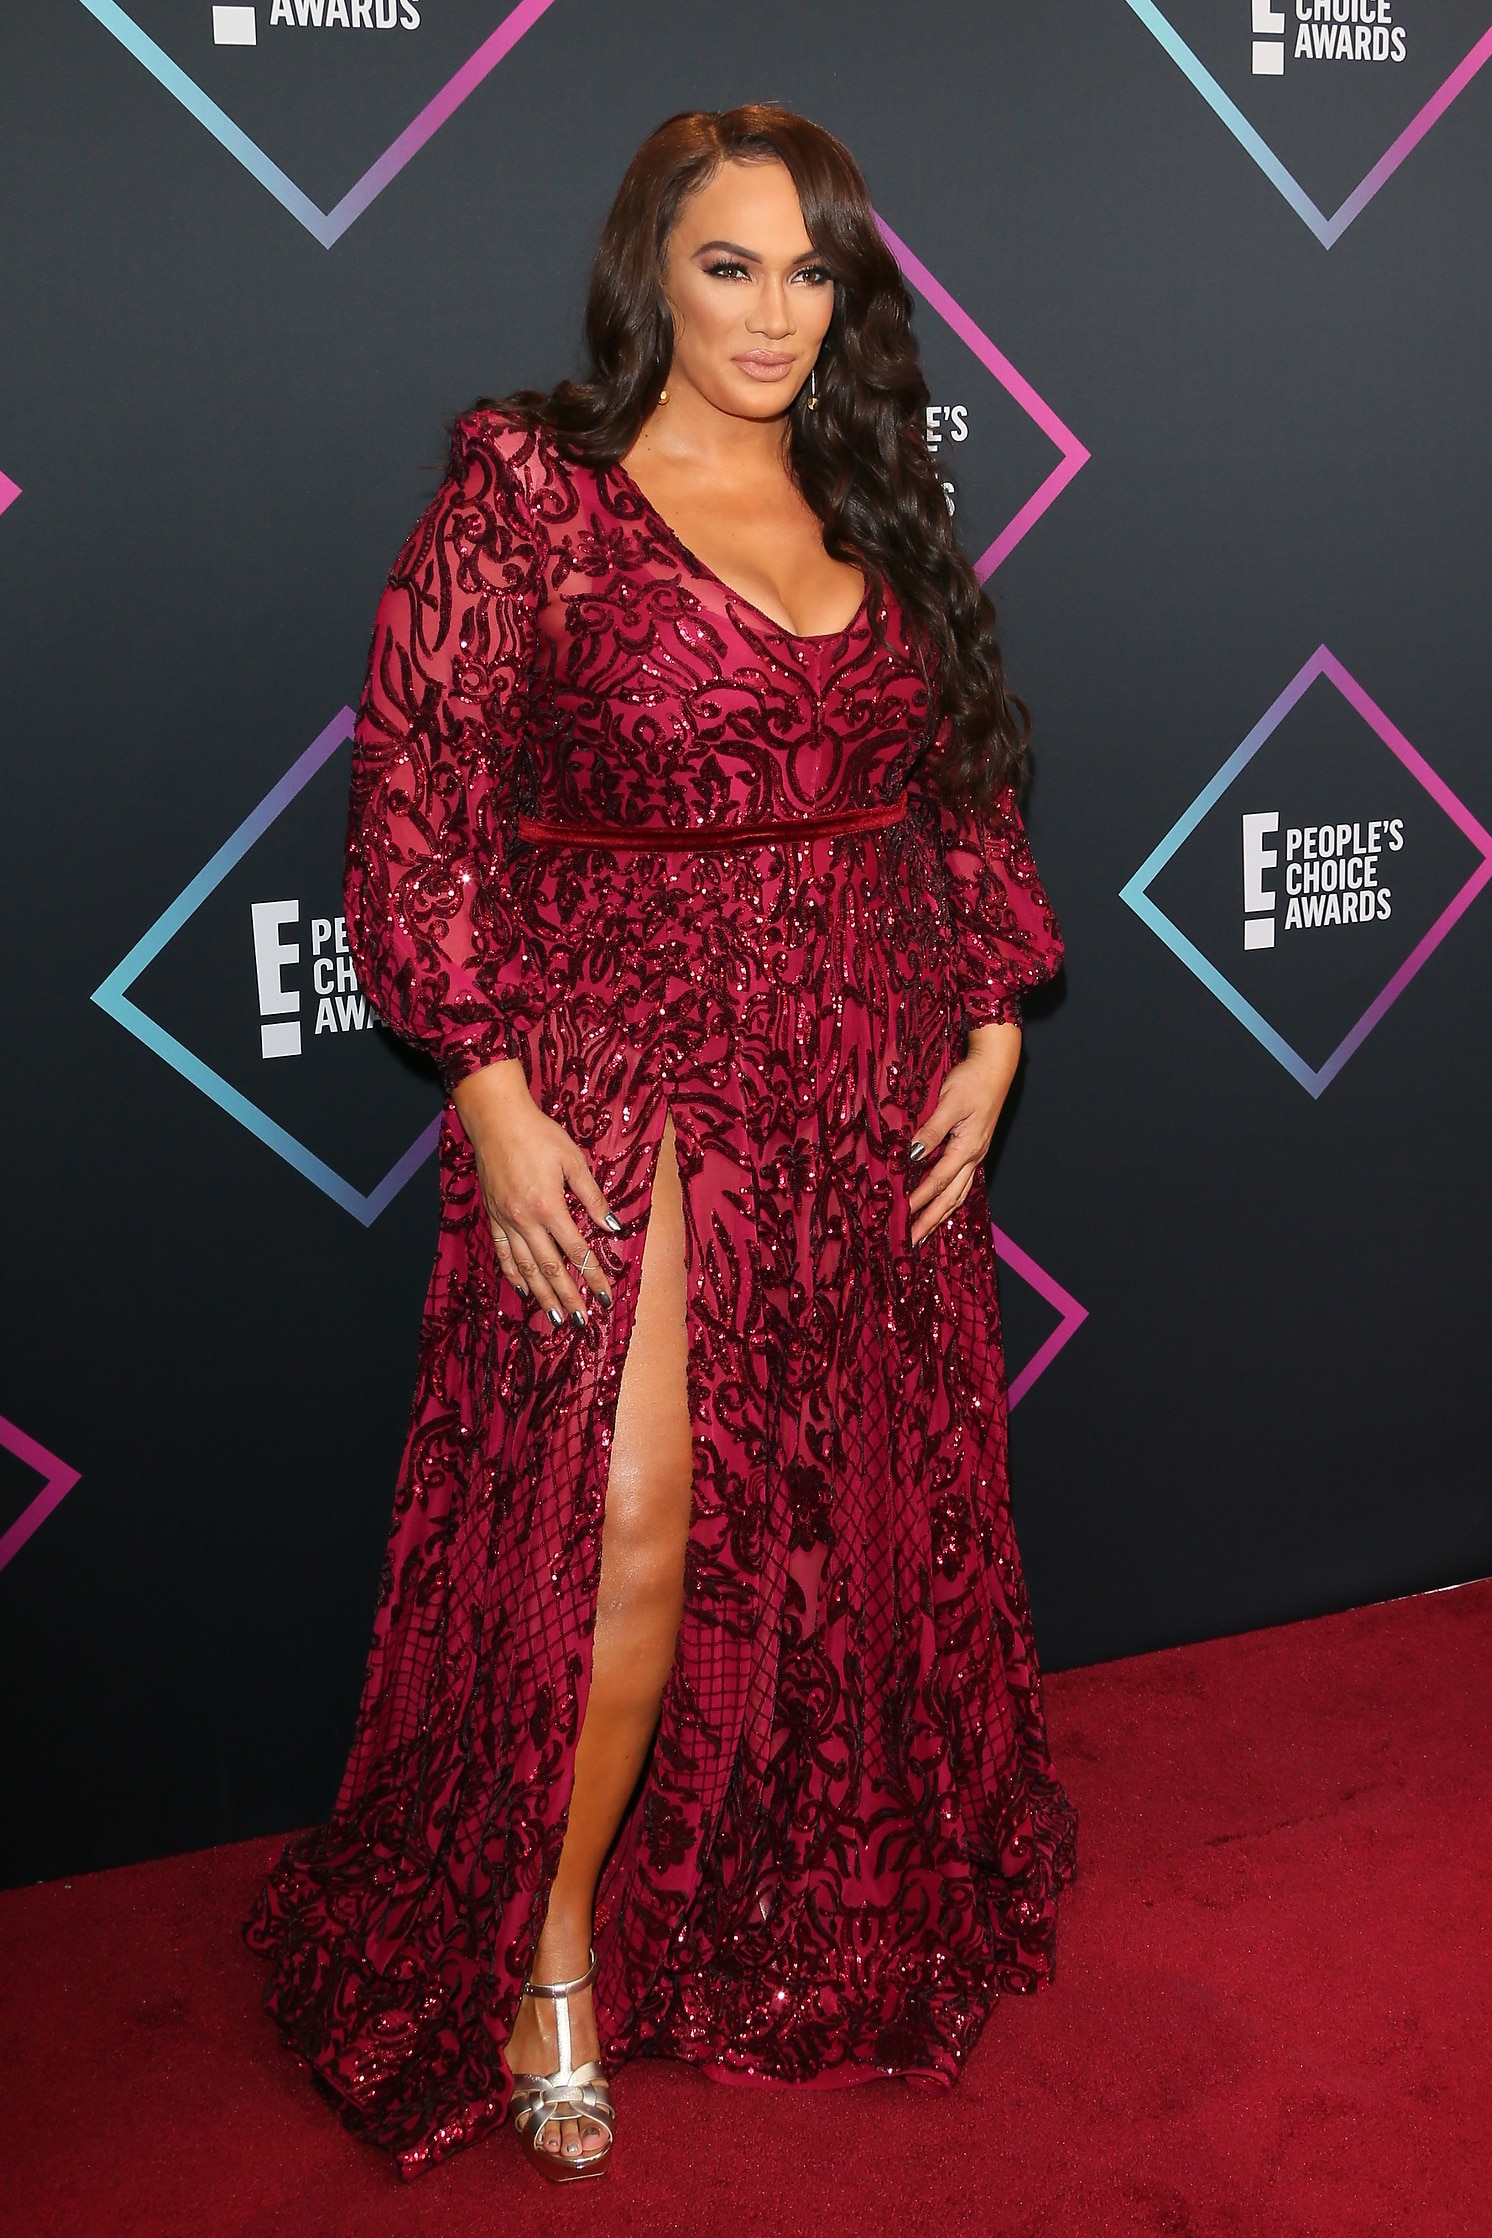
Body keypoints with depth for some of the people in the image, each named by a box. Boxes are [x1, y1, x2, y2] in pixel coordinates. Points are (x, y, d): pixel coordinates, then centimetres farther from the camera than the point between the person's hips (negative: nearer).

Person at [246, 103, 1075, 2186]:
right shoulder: (528, 491, -5)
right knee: (626, 1516, -9)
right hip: (623, 1072, -5)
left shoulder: (880, 510, 11)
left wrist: (991, 1030, 4)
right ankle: (552, 1955, 13)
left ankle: (843, 1917, 33)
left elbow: (968, 791, 14)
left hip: (871, 1080, 5)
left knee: (860, 1512, 12)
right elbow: (414, 810, -10)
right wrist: (490, 1093, -16)